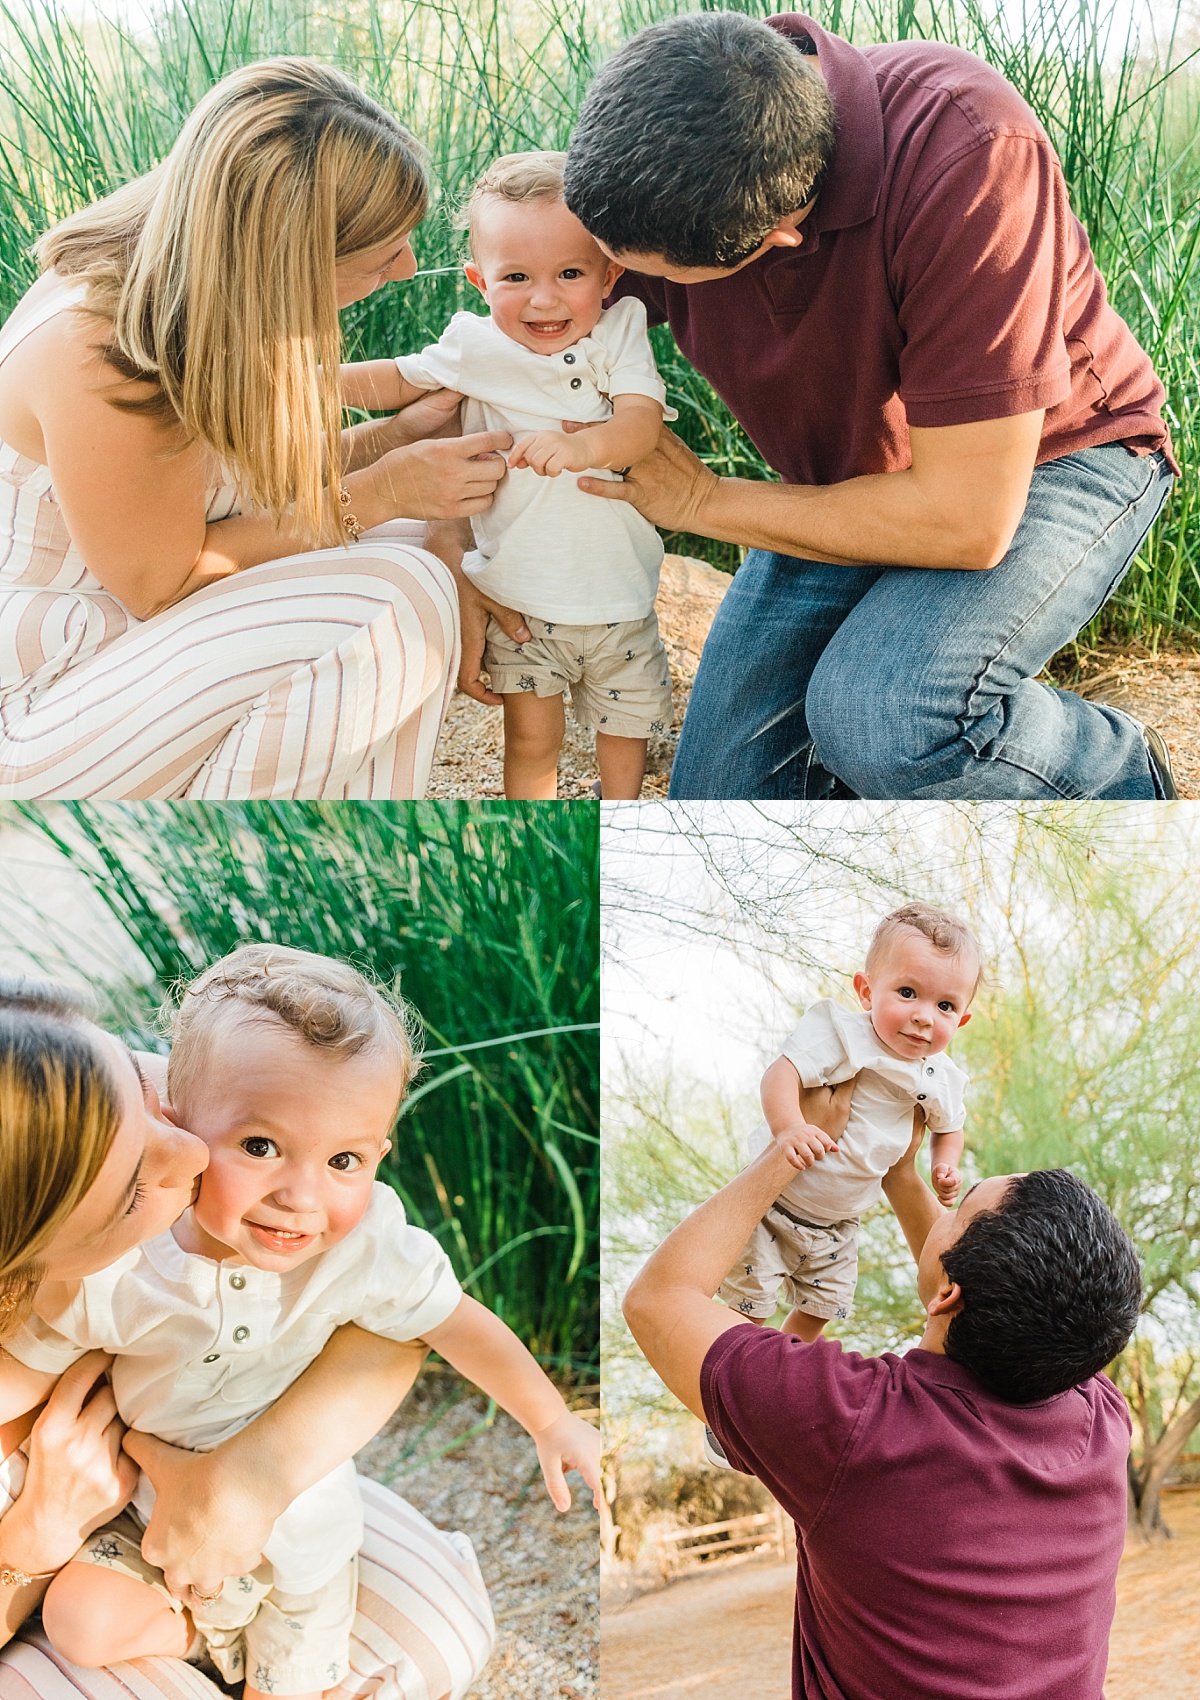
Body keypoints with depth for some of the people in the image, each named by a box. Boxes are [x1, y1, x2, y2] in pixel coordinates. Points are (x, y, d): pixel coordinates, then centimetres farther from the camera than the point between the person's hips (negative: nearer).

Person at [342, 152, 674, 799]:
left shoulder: (618, 333, -8)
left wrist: (583, 444, -45)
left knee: (626, 721, 17)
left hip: (618, 594, 1)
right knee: (531, 737, 3)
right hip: (517, 596, -1)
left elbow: (643, 423, -24)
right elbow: (400, 380, 12)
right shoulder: (475, 348, -6)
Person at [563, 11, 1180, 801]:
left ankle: (1127, 779, -4)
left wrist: (706, 502, -22)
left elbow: (967, 521, -34)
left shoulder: (969, 150, -36)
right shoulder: (659, 178, -19)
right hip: (844, 492, 6)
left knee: (878, 715, -34)